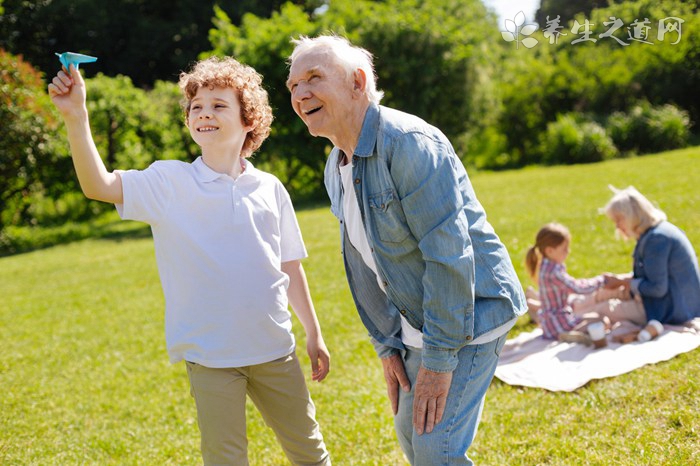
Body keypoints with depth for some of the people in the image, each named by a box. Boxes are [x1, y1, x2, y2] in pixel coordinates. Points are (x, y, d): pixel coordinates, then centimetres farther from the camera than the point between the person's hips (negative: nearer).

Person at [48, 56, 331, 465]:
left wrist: (314, 333, 12)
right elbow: (98, 185, -18)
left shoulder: (269, 188, 2)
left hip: (274, 347, 3)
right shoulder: (170, 182, -5)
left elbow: (290, 266, 8)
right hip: (211, 355, -2)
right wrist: (76, 116, -29)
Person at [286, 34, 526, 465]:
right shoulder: (336, 170, 6)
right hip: (417, 325, 9)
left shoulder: (408, 142, -23)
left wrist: (438, 359, -25)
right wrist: (388, 346, 8)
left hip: (468, 316, -9)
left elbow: (449, 254, -27)